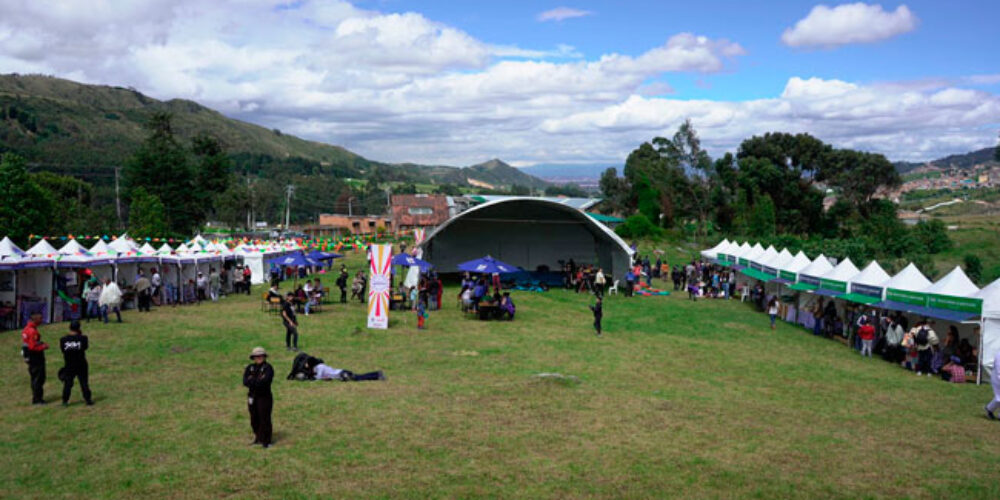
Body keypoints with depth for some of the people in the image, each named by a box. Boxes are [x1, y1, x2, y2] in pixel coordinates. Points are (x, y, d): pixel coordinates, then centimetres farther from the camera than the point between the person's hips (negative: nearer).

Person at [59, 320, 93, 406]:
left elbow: (62, 349, 3)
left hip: (69, 366, 1)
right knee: (84, 383, 7)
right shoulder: (83, 338, -14)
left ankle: (65, 401, 15)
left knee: (67, 383, 11)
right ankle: (88, 400, 12)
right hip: (81, 365, -1)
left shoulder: (63, 339, -9)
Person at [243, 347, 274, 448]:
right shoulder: (250, 368, 7)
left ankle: (266, 441, 6)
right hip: (252, 397, 5)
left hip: (264, 397, -5)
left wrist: (252, 380, -12)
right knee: (254, 419, 13)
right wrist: (258, 381, -18)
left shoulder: (268, 368, -8)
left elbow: (265, 381, -22)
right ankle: (257, 438, 30)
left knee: (264, 419, -3)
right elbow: (245, 382, -6)